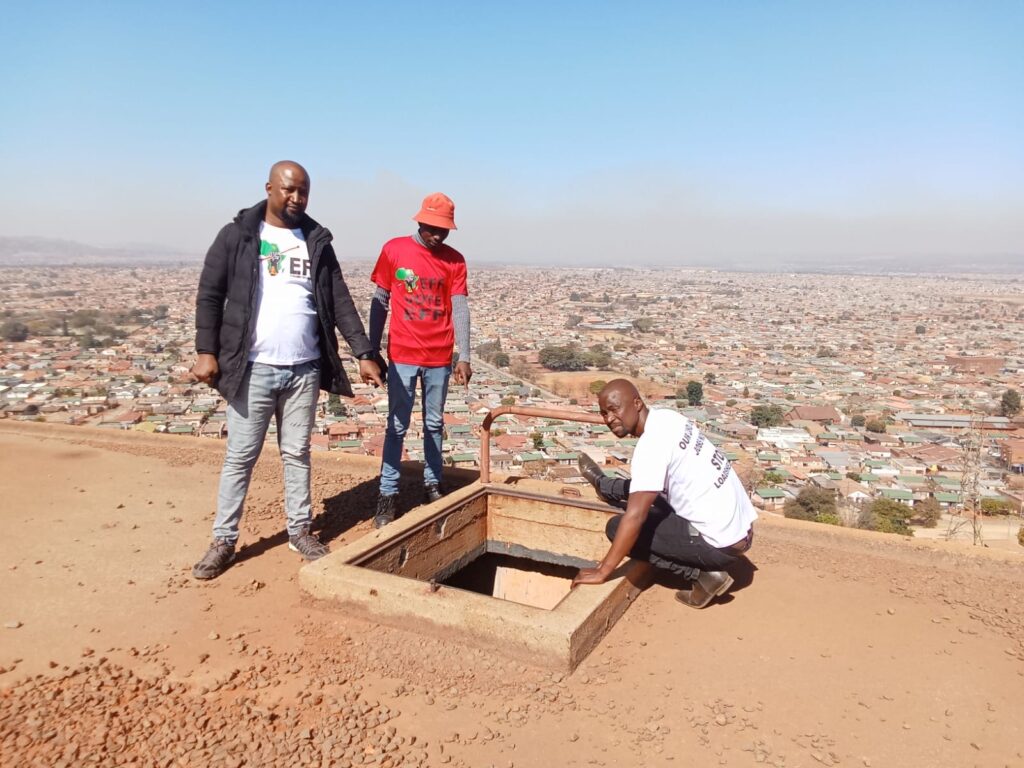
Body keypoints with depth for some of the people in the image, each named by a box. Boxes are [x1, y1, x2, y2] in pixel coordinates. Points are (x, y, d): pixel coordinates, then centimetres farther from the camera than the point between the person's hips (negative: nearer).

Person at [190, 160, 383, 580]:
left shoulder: (317, 242, 9)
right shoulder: (237, 236, 0)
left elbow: (340, 301, 7)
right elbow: (209, 295, 0)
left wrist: (364, 353, 0)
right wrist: (206, 350, -9)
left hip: (304, 370, 3)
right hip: (253, 369, -2)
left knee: (297, 453, 12)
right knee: (240, 457, 4)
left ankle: (299, 530, 23)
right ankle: (223, 540, 15)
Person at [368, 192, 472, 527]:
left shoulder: (454, 260, 2)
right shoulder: (394, 250, -1)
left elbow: (460, 308, -2)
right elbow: (380, 303, 3)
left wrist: (464, 356, -8)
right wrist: (372, 351, 2)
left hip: (440, 358, 2)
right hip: (402, 356, -1)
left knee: (434, 424, 11)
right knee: (397, 426, 1)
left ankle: (432, 485, 24)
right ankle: (388, 495, 7)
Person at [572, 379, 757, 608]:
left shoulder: (651, 443, -22)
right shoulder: (666, 417, 3)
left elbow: (635, 516, -26)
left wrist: (602, 572, -21)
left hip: (720, 542, -9)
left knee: (617, 527, -3)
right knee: (642, 492, 21)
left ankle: (703, 574, -4)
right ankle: (604, 486, 52)